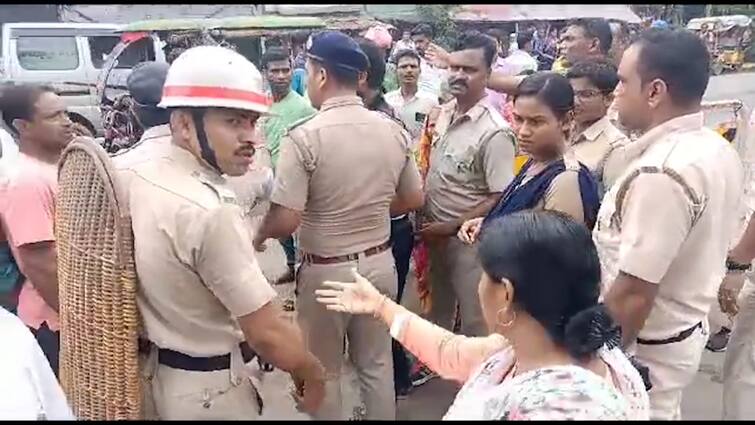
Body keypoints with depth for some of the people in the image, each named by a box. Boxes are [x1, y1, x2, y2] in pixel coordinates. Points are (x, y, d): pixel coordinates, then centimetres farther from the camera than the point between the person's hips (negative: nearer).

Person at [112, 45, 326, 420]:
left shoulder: (128, 175, -6)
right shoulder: (210, 211, -31)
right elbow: (267, 334, -28)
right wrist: (311, 373, -10)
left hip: (150, 371, 7)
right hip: (207, 389, -7)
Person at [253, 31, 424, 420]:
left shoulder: (305, 137, -20)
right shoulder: (393, 130, -4)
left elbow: (285, 221, -21)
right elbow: (414, 200, 6)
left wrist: (257, 236, 0)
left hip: (326, 271, -5)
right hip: (380, 263, 5)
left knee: (324, 372, 16)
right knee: (377, 364, 21)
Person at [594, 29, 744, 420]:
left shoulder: (660, 173, -30)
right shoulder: (719, 150, 0)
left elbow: (633, 294, -29)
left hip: (643, 349, -9)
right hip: (685, 329, 9)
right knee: (662, 410, 24)